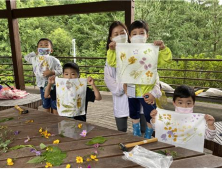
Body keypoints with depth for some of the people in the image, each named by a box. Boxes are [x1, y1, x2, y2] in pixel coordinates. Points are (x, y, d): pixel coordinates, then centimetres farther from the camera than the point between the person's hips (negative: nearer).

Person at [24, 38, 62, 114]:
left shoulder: (53, 60, -8)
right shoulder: (35, 59, 6)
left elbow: (60, 70, -8)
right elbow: (26, 57, 24)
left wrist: (52, 72, -24)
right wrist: (35, 53, 15)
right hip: (42, 85, 5)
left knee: (54, 106, 2)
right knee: (46, 106, 16)